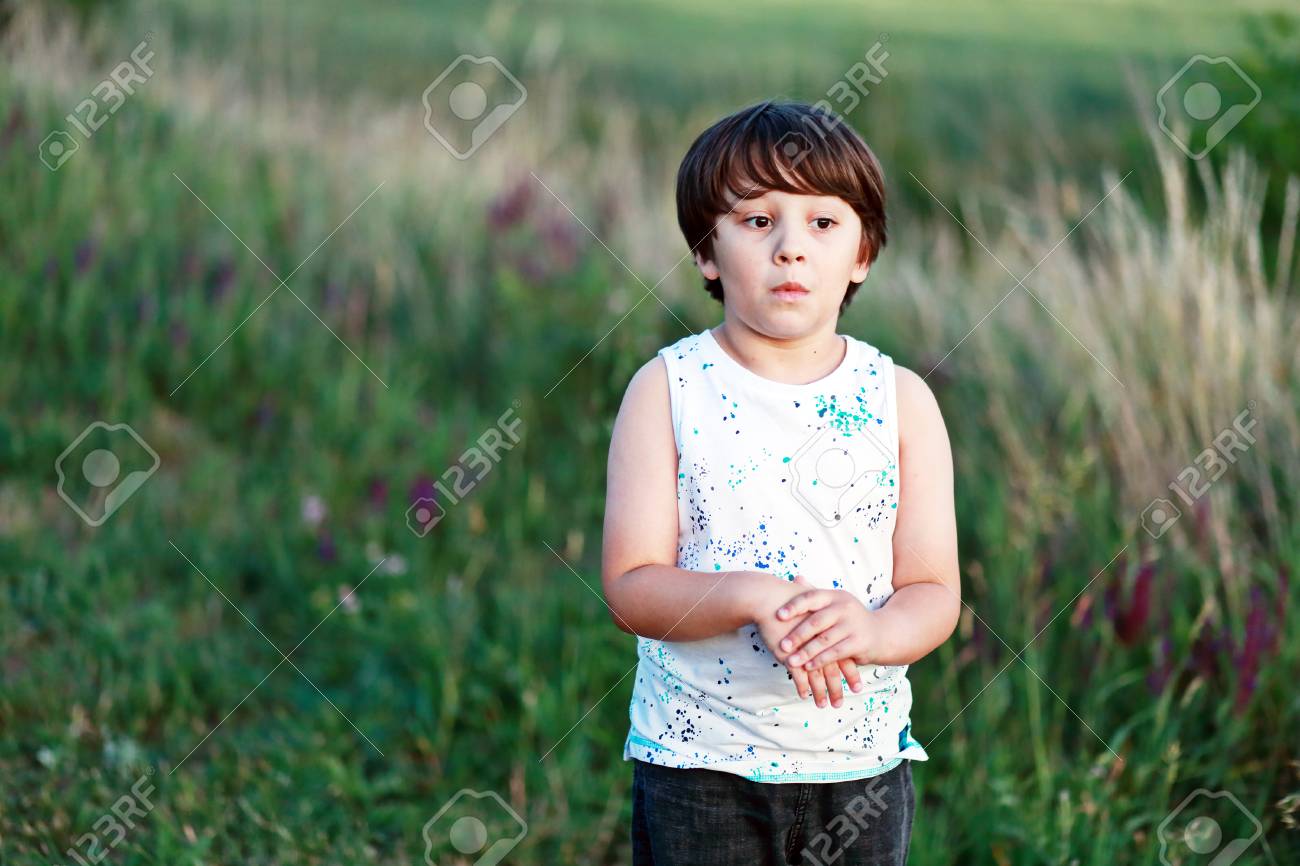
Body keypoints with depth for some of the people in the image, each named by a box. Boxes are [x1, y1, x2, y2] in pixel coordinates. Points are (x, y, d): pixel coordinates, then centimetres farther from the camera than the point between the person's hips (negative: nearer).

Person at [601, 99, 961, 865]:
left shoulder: (900, 399, 0)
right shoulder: (668, 389, -5)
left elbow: (935, 592, -2)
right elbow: (631, 585, -10)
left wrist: (875, 629, -24)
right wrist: (749, 597, -27)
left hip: (863, 765, 2)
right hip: (699, 766, -2)